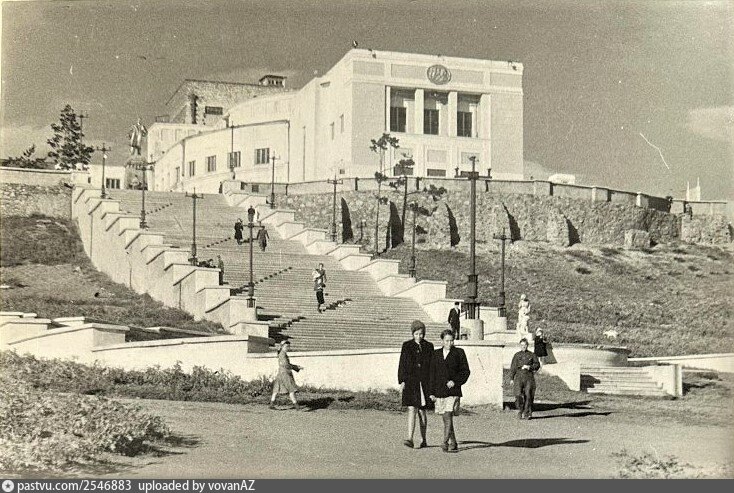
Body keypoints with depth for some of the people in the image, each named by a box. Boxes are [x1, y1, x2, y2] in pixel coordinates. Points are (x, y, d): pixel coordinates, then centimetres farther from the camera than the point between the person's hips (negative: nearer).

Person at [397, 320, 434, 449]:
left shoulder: (428, 347, 6)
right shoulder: (407, 346, 4)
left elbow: (433, 366, 8)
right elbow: (402, 365, 3)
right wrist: (402, 381, -6)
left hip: (425, 382, 1)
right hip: (410, 381, -1)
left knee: (422, 411, 7)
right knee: (412, 409, -13)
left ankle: (423, 440, 17)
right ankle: (410, 439, -19)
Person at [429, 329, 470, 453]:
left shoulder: (459, 353, 2)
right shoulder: (436, 354, 11)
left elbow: (465, 371, 4)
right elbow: (432, 374, 12)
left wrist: (455, 381, -11)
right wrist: (432, 392, 7)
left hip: (453, 391, -4)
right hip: (439, 391, 4)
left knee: (448, 417, -15)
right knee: (446, 419, 9)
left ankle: (445, 442, -15)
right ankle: (453, 444, 19)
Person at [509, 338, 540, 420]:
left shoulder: (531, 355, 9)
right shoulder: (517, 355, 9)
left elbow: (537, 365, 9)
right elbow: (512, 367, 8)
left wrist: (529, 367, -9)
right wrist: (511, 379, 2)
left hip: (529, 377, 0)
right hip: (519, 376, 0)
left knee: (528, 395, -3)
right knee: (518, 395, -12)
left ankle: (527, 413, 6)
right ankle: (520, 410, 9)